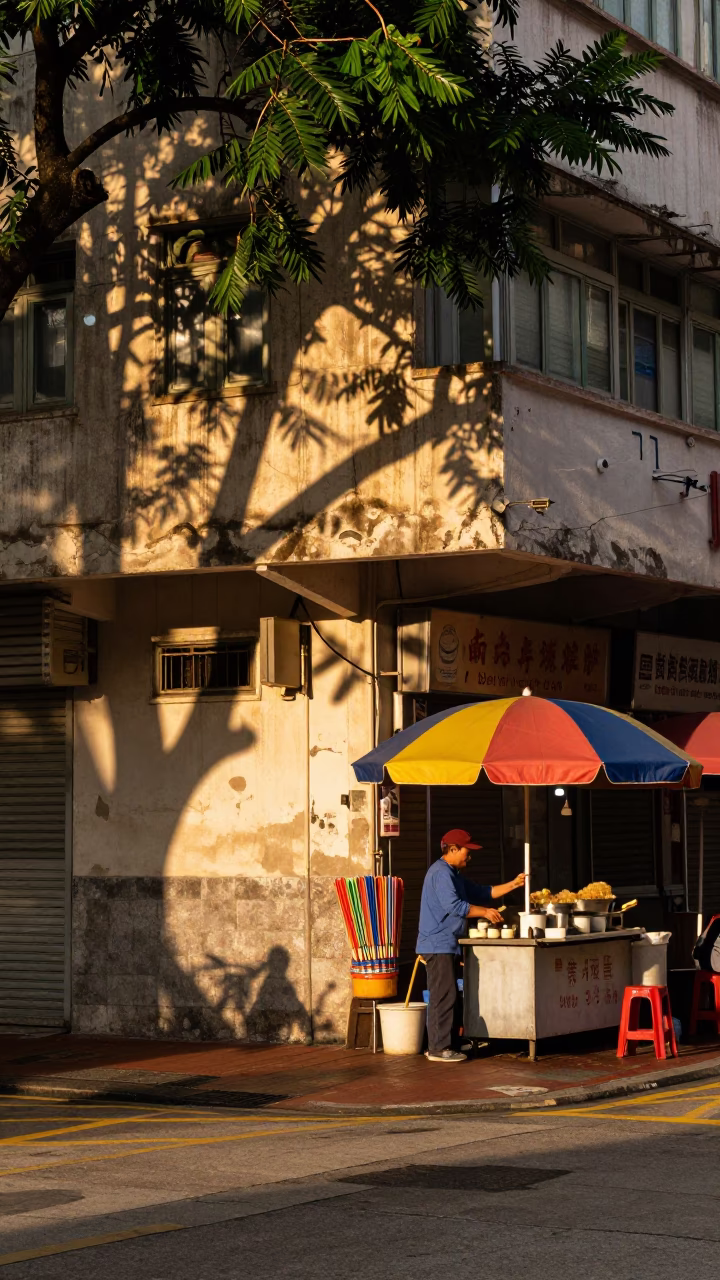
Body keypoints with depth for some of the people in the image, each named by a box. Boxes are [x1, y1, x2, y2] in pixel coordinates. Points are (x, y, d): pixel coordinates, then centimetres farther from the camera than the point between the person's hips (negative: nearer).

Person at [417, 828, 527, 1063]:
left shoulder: (453, 875, 21)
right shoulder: (441, 873, -13)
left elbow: (482, 893, 25)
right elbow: (454, 906, -23)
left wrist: (513, 884, 17)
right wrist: (486, 912, -14)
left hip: (446, 945, 11)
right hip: (438, 945, -11)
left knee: (447, 996, 12)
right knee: (443, 996, -10)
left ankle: (439, 1045, 15)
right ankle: (438, 1048, -9)